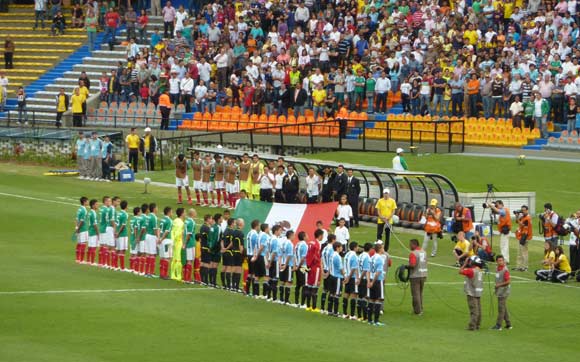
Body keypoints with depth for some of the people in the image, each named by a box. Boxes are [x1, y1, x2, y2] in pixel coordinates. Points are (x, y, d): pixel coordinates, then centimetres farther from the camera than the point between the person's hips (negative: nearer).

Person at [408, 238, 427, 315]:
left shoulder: (413, 253, -18)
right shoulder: (424, 252, 8)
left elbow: (412, 265, -26)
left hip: (415, 276, -8)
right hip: (423, 275, 8)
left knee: (416, 294, 1)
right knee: (420, 293, 18)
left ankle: (418, 311, 3)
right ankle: (420, 309, 23)